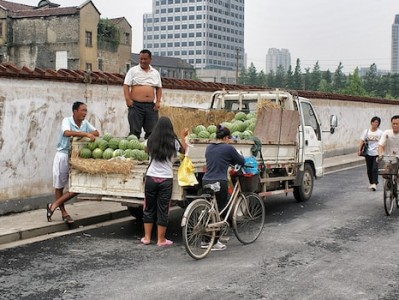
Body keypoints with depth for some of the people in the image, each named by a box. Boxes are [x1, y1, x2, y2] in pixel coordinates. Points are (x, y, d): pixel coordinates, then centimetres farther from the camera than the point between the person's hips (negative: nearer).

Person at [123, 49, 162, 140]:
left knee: (152, 131, 2)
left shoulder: (155, 73, 15)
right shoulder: (133, 70, 4)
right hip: (136, 105, -4)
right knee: (135, 131, -4)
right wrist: (128, 99, -13)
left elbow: (159, 88, 17)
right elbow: (126, 85, -1)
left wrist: (158, 101, 4)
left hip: (150, 106, 4)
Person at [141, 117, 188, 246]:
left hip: (151, 178, 2)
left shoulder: (151, 141, -1)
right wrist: (183, 137, 31)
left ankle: (147, 237, 16)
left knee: (149, 208, 13)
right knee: (163, 209, 5)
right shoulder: (173, 142, -5)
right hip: (166, 180, -1)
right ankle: (161, 239, 10)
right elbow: (184, 150, 16)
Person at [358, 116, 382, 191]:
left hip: (377, 154, -2)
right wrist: (359, 150, -11)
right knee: (369, 169, 9)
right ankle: (371, 183, 23)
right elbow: (362, 141, 0)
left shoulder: (380, 132, 2)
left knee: (375, 169, -14)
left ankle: (374, 184, -15)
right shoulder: (366, 131, 5)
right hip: (368, 153, 2)